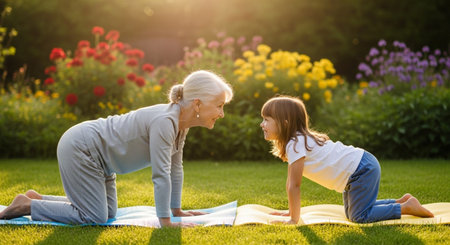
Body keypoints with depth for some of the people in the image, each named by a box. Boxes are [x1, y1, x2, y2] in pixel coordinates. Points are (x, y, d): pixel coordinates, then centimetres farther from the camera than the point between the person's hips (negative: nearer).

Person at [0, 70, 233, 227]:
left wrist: (177, 210, 11)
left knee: (108, 212, 16)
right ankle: (27, 205, 2)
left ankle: (38, 199, 25)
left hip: (93, 150, 10)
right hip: (79, 149, -10)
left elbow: (175, 168, 7)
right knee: (94, 218, -11)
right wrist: (165, 222, -25)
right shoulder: (165, 121, -29)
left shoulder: (180, 123, -1)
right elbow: (161, 174, -30)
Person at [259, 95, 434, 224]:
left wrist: (294, 219, -15)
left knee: (359, 216, -10)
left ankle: (407, 207, 0)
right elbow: (291, 183, 14)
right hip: (360, 168, 10)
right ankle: (402, 201, 26)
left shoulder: (296, 145, -22)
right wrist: (292, 211, 15)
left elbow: (294, 186, -21)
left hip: (361, 169, -10)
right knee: (351, 213, 21)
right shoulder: (298, 139, 9)